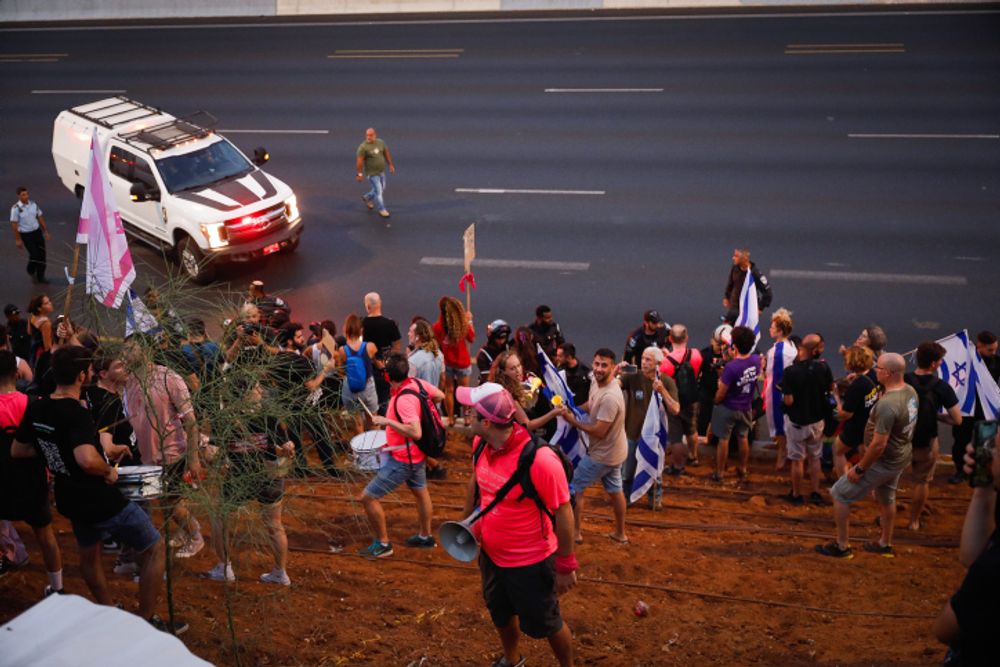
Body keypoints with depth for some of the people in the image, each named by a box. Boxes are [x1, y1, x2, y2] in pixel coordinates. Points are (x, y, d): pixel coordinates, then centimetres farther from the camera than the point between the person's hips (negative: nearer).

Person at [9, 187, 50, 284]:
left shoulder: (33, 204, -1)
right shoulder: (16, 208, -16)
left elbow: (40, 218, 8)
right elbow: (14, 224, -13)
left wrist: (45, 231, 8)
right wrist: (17, 239, -13)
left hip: (37, 232, 5)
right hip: (25, 235, -5)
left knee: (42, 254, 2)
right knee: (34, 254, -5)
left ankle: (41, 277, 16)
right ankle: (31, 271, 27)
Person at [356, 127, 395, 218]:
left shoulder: (380, 142, -4)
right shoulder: (363, 147, -20)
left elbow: (387, 153, 9)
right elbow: (360, 161, -19)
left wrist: (390, 165, 10)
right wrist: (360, 174, -19)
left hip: (381, 172, 7)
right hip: (372, 173, -7)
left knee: (381, 189, 20)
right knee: (378, 191, -1)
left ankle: (367, 198, 44)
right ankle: (382, 210, 16)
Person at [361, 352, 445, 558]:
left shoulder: (404, 399, -32)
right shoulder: (416, 383, -8)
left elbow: (416, 432, -37)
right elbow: (440, 396, 8)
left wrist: (388, 421, -32)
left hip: (403, 460, -10)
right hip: (417, 455, 10)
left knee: (367, 497, -1)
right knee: (420, 492, 28)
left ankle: (383, 543, 11)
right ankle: (425, 536, 47)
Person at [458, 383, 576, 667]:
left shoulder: (538, 459, -34)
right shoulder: (481, 444, -12)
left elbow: (563, 513, -24)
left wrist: (565, 566, -17)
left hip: (530, 563, -7)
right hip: (491, 554, 7)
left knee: (544, 624, 15)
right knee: (500, 614, 29)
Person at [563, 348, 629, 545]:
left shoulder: (610, 397, -34)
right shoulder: (596, 383, -4)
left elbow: (599, 431, -30)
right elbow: (591, 405, 17)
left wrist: (573, 420, -21)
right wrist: (571, 409, 0)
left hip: (603, 454, -9)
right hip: (613, 450, 9)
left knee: (574, 487, 5)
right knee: (614, 490, 22)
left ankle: (575, 532, 18)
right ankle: (620, 533, 37)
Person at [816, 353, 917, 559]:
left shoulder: (887, 404, -33)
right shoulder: (910, 391, -5)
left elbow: (879, 444, -30)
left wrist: (859, 469, -20)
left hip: (883, 462, -9)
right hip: (900, 459, 9)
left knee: (839, 495, 4)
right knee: (886, 499, 27)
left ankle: (842, 546, 15)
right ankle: (885, 544, 44)